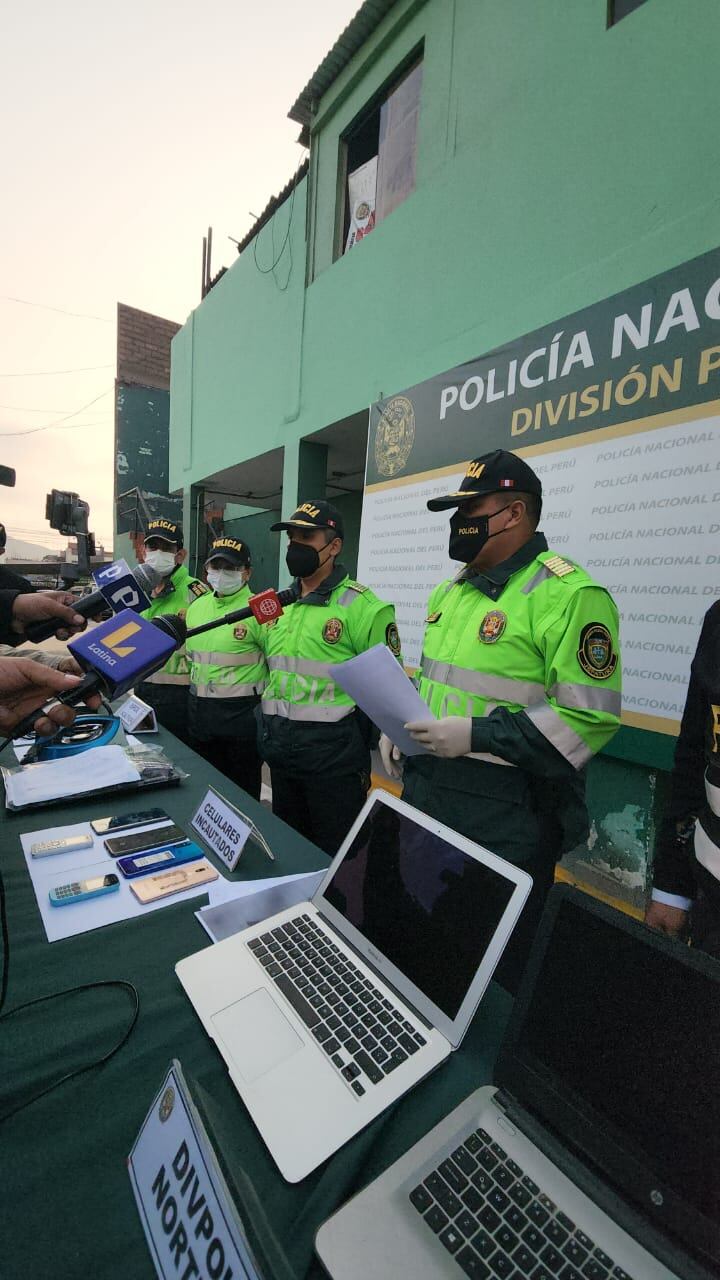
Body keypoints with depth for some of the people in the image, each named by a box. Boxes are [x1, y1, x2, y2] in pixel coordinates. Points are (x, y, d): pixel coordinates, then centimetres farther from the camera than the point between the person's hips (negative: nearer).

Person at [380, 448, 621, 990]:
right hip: (424, 790, 9)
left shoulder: (569, 594, -16)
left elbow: (590, 717, -20)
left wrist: (476, 735, -24)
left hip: (506, 812, -8)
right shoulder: (450, 590, 11)